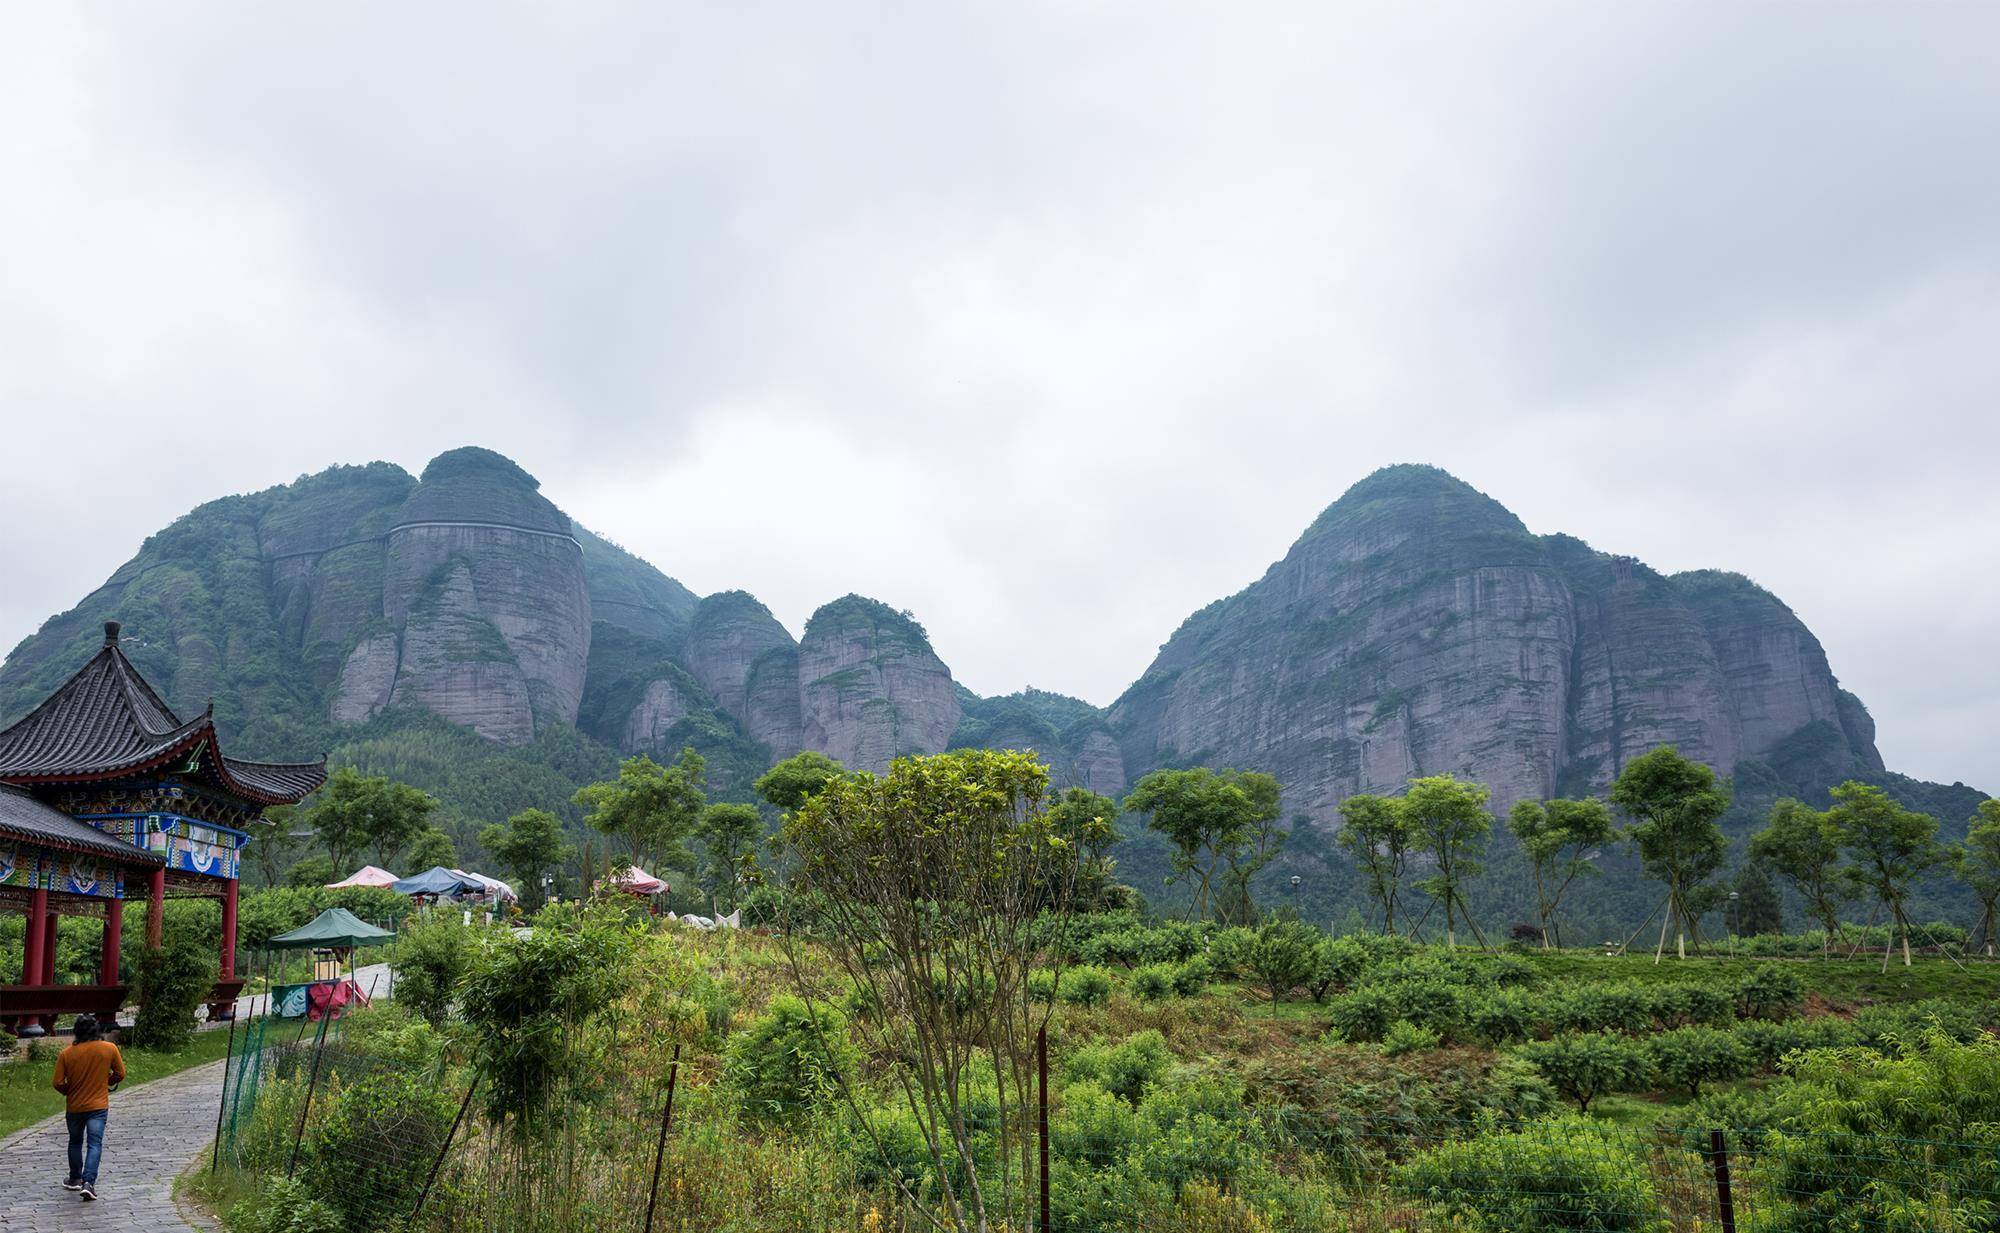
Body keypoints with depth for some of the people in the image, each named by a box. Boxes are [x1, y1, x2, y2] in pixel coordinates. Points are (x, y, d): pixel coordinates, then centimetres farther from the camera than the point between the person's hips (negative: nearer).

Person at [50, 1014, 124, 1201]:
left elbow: (58, 1083, -7)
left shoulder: (66, 1054, -8)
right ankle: (88, 1182, -17)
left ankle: (75, 1179, 33)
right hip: (98, 1106, -2)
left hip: (74, 1107, 2)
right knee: (94, 1144, -2)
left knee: (75, 1142, 22)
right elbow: (120, 1074, 1)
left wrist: (70, 1092, 13)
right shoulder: (110, 1048, -8)